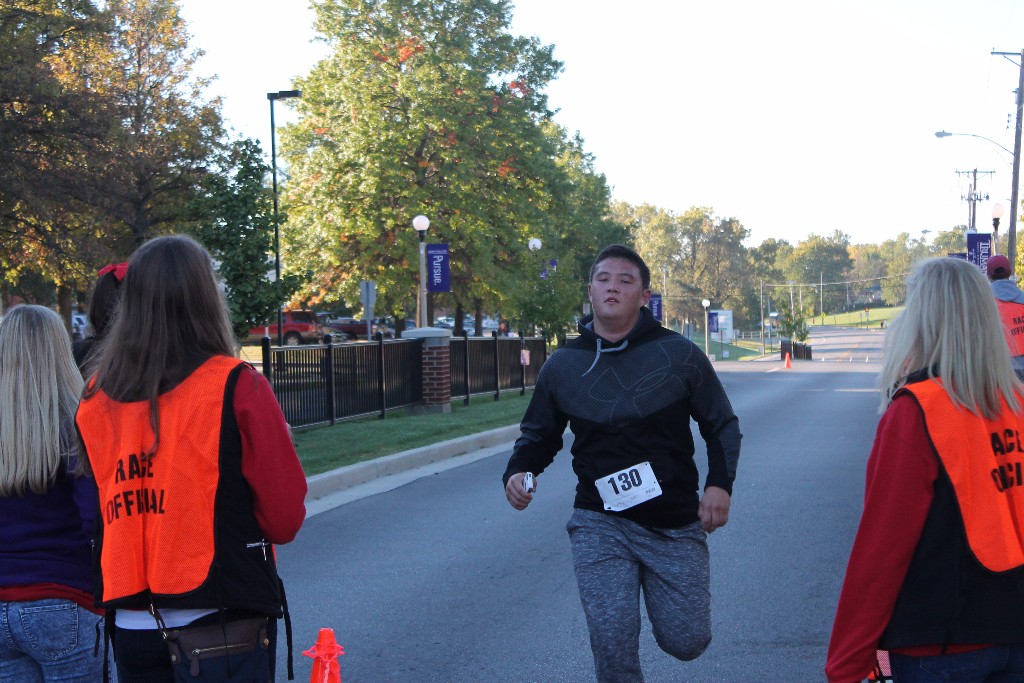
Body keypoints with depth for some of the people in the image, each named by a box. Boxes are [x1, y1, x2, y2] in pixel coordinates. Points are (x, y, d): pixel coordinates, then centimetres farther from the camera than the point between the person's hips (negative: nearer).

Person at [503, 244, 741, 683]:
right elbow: (538, 435, 13)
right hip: (600, 524, 0)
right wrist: (517, 472, -7)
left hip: (675, 525, 0)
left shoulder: (678, 355, -5)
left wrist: (719, 483, -9)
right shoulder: (562, 366, 0)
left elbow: (722, 424, 6)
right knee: (613, 648, -8)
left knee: (685, 643, 5)